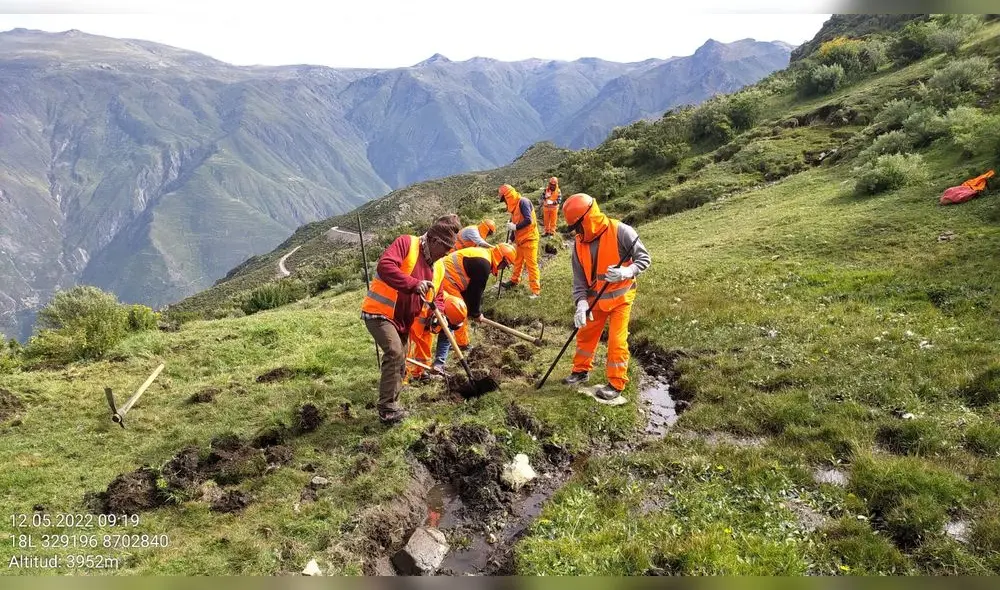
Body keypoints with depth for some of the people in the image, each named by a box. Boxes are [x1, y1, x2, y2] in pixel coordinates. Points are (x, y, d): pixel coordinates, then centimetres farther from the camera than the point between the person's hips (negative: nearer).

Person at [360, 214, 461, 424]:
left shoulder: (438, 268, 9)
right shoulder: (406, 244, -14)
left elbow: (438, 297, 16)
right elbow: (384, 266, -30)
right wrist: (414, 284, -39)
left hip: (402, 321, 9)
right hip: (379, 312, -9)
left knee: (400, 366, 13)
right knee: (395, 353, -25)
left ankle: (391, 406, 29)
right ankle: (388, 409, -17)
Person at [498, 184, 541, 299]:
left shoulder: (523, 202, -17)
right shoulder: (514, 205, 12)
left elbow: (528, 220, -26)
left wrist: (515, 227, -21)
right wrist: (512, 238, 18)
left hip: (529, 239, -9)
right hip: (520, 239, 9)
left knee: (531, 264, -7)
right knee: (517, 262, 21)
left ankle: (536, 291, -5)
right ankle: (514, 281, 40)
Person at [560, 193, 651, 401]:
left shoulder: (620, 232, -21)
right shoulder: (579, 243, -5)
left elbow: (644, 258, -15)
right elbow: (579, 277, -3)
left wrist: (626, 272, -34)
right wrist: (581, 303, -17)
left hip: (620, 297, -5)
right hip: (595, 298, 5)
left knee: (617, 341, -3)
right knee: (585, 335, 14)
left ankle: (616, 384, 10)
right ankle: (581, 370, 35)